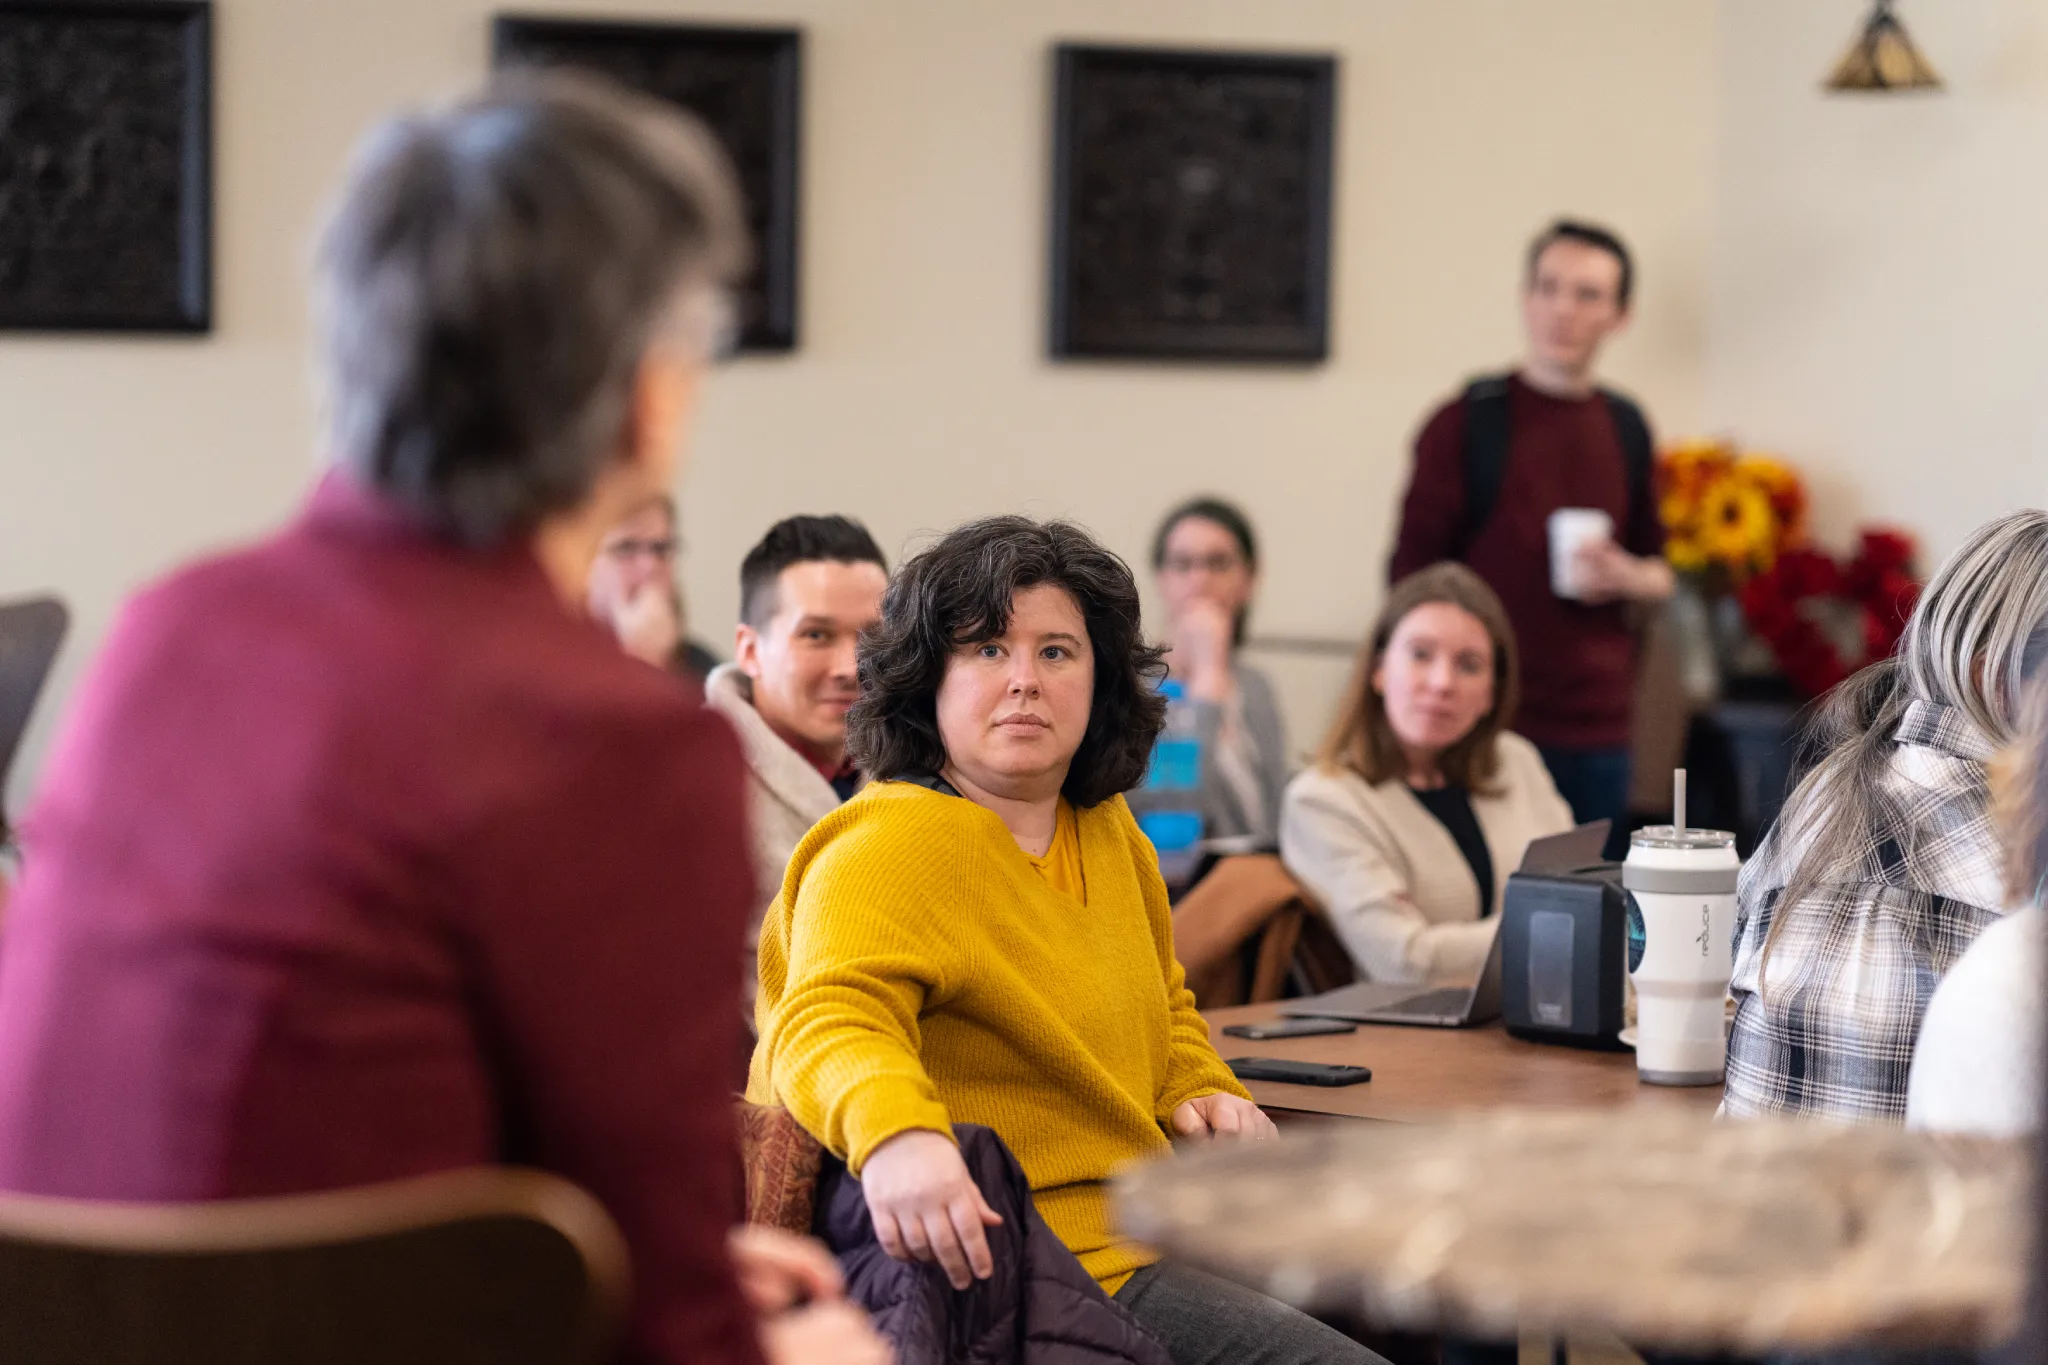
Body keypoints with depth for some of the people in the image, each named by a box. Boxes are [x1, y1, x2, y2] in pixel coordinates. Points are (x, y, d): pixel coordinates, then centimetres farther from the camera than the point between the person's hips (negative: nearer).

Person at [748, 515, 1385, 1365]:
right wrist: (893, 1132, -53)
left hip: (1119, 1263, 9)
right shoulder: (891, 847, -13)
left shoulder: (1107, 833, 15)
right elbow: (829, 1019, -32)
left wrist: (1201, 1089, 13)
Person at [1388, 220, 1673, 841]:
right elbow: (1411, 577, -1)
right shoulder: (1468, 423, -2)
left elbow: (1659, 570, 22)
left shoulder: (1625, 428, 13)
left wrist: (1626, 576, -1)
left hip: (1598, 728, 5)